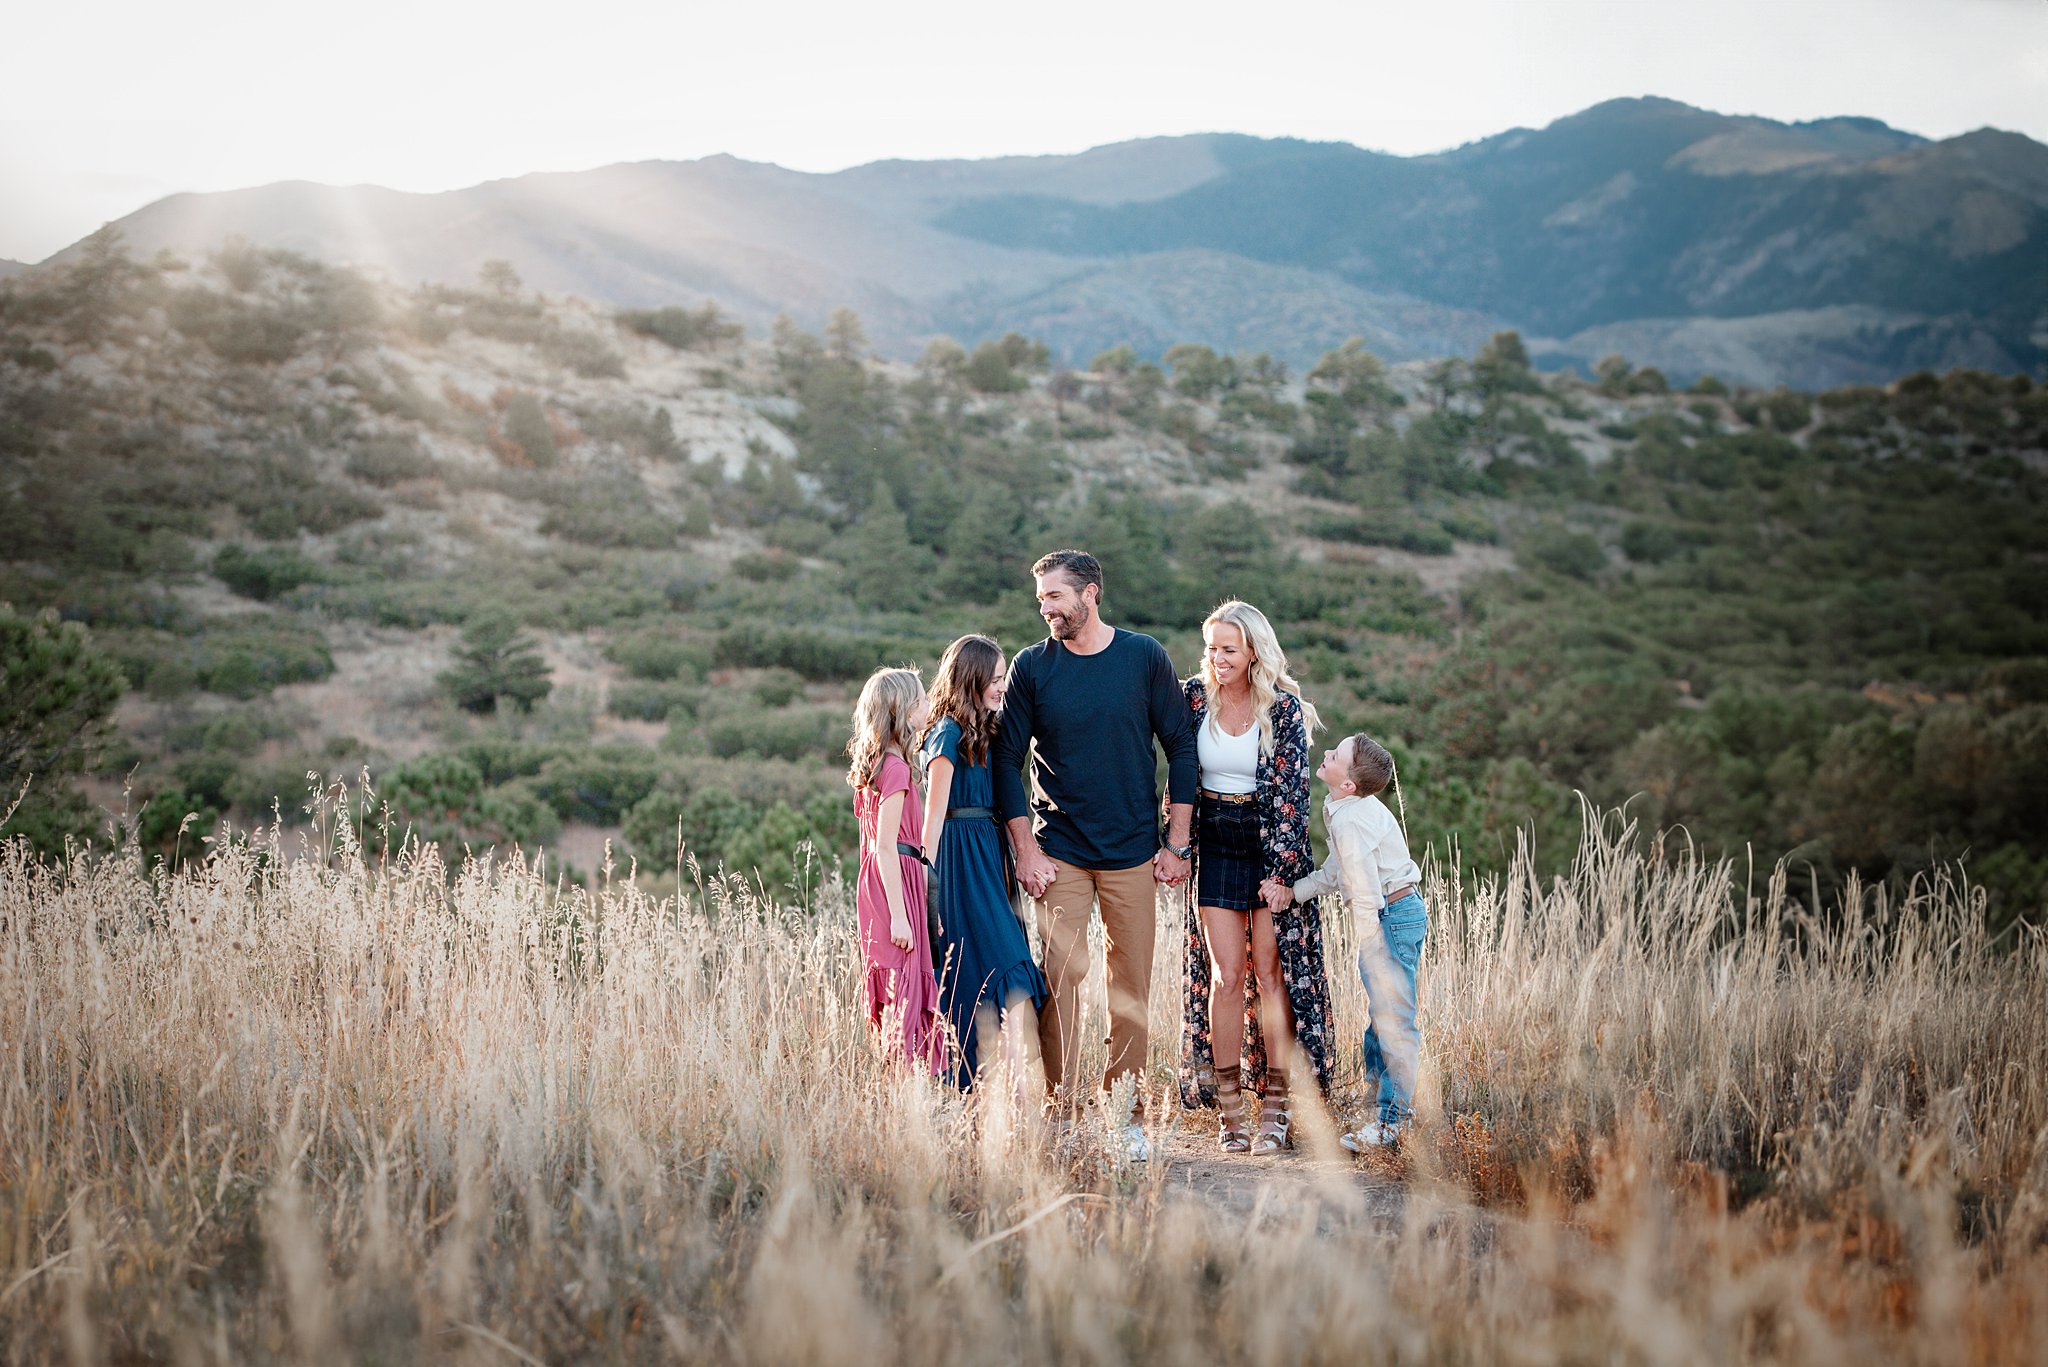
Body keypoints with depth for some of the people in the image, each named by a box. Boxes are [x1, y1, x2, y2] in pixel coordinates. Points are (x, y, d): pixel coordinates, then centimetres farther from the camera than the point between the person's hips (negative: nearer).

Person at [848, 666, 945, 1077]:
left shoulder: (872, 765, 13)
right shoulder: (896, 768, -15)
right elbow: (886, 846, -18)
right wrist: (898, 915, -19)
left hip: (877, 882, 9)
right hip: (897, 878, -9)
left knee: (895, 993, 12)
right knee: (909, 993, -7)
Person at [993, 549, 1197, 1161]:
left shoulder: (1145, 657, 1)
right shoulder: (1031, 666, 1)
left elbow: (1180, 748, 5)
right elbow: (1007, 761, 4)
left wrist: (1177, 845, 1)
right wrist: (1026, 849, -4)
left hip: (1134, 854, 1)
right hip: (1058, 852, 0)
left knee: (1131, 989, 4)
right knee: (1062, 981, -8)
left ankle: (1127, 1117, 13)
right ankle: (1060, 1113, 0)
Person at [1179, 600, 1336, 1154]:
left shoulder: (1283, 708, -7)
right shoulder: (1193, 697, 1)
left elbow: (1291, 791, -7)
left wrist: (1280, 869, -12)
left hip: (1270, 847, -2)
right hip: (1215, 848, 2)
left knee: (1272, 972, -2)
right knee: (1225, 975, -3)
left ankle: (1275, 1109, 4)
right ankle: (1228, 1111, 3)